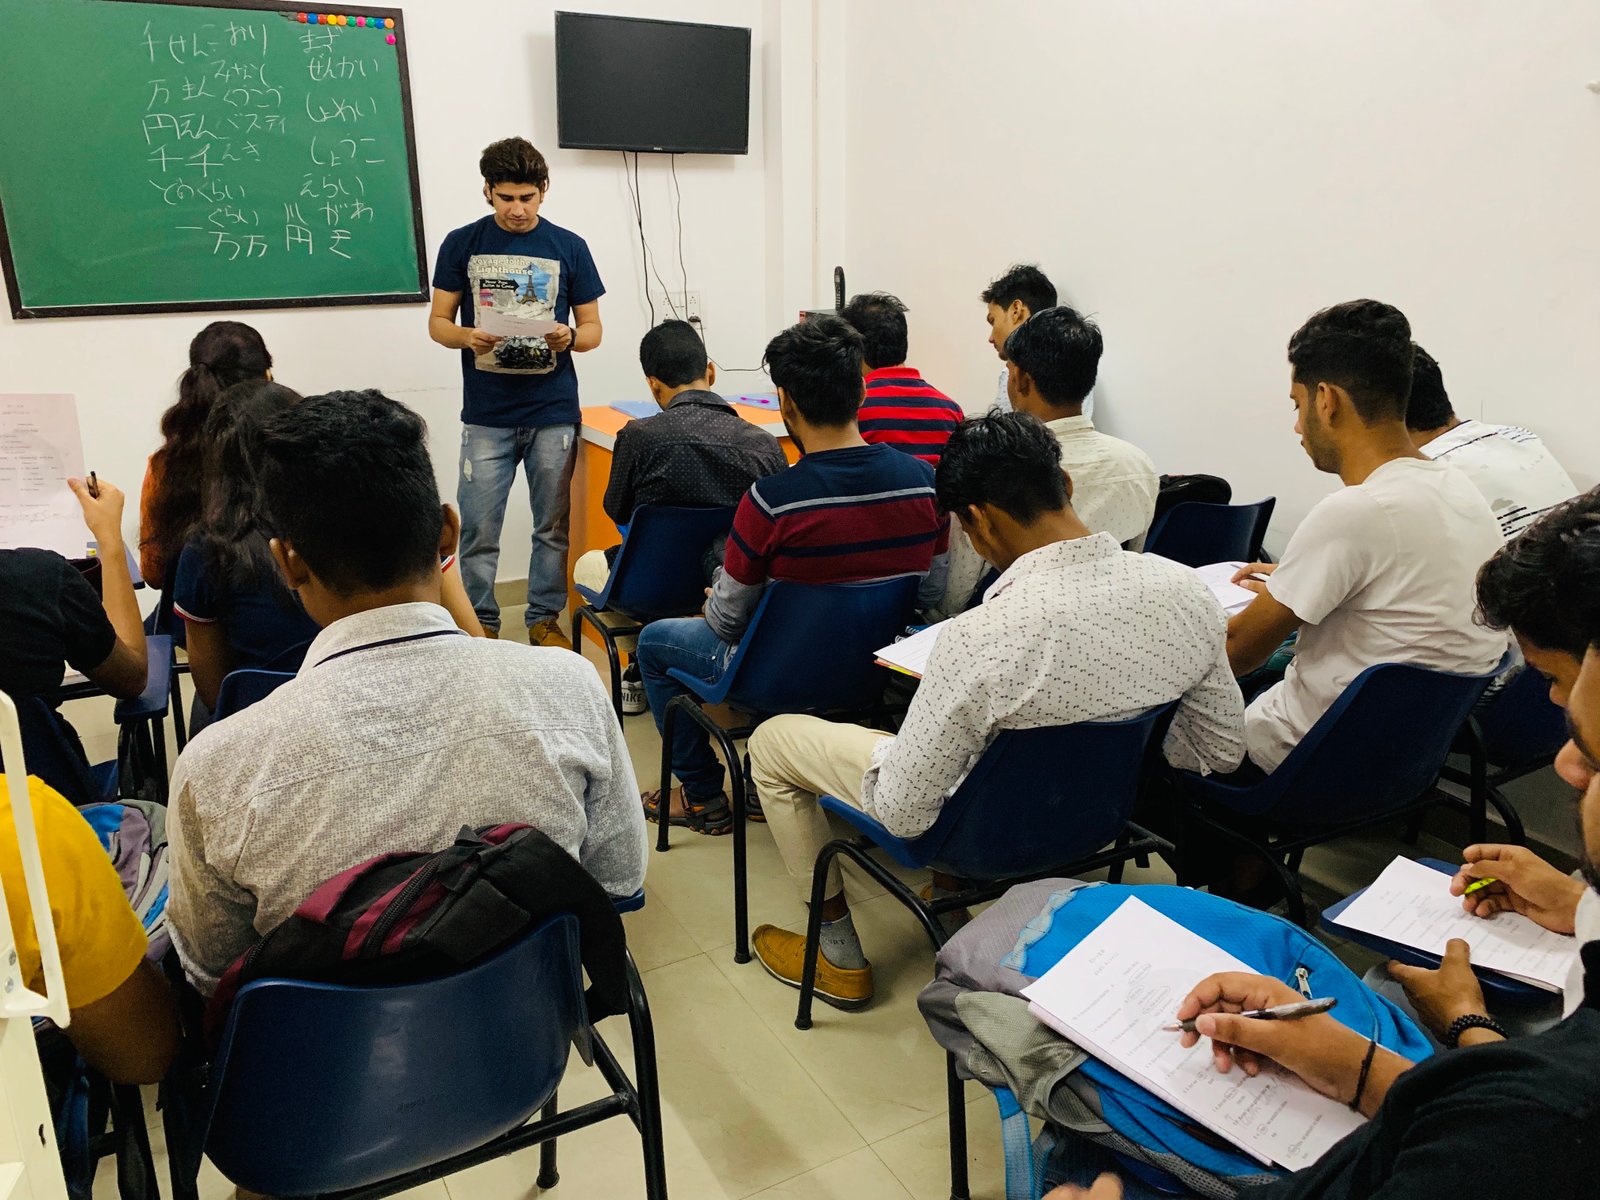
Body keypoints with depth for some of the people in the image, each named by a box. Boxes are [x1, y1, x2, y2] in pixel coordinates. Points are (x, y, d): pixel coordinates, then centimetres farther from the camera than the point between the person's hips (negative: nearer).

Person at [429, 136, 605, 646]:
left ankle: (544, 619, 23)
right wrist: (467, 337, -15)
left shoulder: (569, 247, 5)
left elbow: (592, 328, 8)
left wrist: (569, 338, -15)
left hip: (554, 412, 1)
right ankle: (480, 624, 18)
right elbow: (438, 322, 8)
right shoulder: (461, 244, 4)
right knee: (478, 530, 1)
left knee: (553, 527, 7)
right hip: (486, 414, 0)